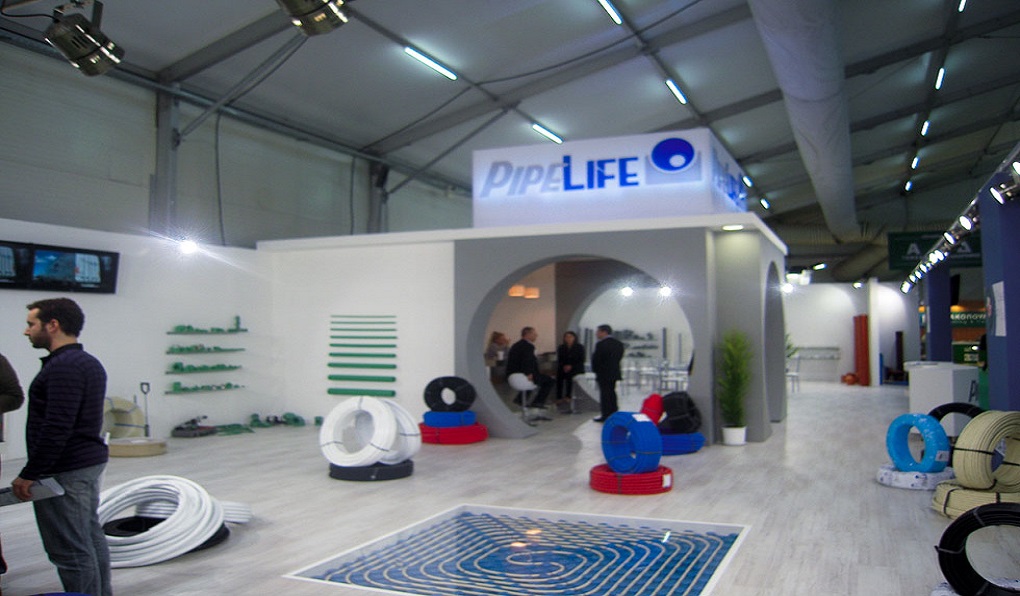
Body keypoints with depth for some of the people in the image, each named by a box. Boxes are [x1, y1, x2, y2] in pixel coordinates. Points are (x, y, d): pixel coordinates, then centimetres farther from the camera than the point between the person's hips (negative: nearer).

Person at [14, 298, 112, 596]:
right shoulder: (89, 362, 13)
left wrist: (28, 474, -17)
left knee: (70, 550, -3)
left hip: (64, 472, -10)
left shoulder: (63, 367, -19)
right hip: (90, 462, 10)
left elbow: (56, 428, -24)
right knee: (91, 538, 16)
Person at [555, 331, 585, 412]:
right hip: (564, 368, 2)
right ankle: (558, 398, -32)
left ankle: (568, 397, -33)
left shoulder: (579, 347, 4)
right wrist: (564, 366, -10)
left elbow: (582, 360, -2)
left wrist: (571, 366, -14)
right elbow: (559, 360, 11)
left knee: (569, 375, -34)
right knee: (559, 375, -29)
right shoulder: (561, 348, 12)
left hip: (576, 369, -2)